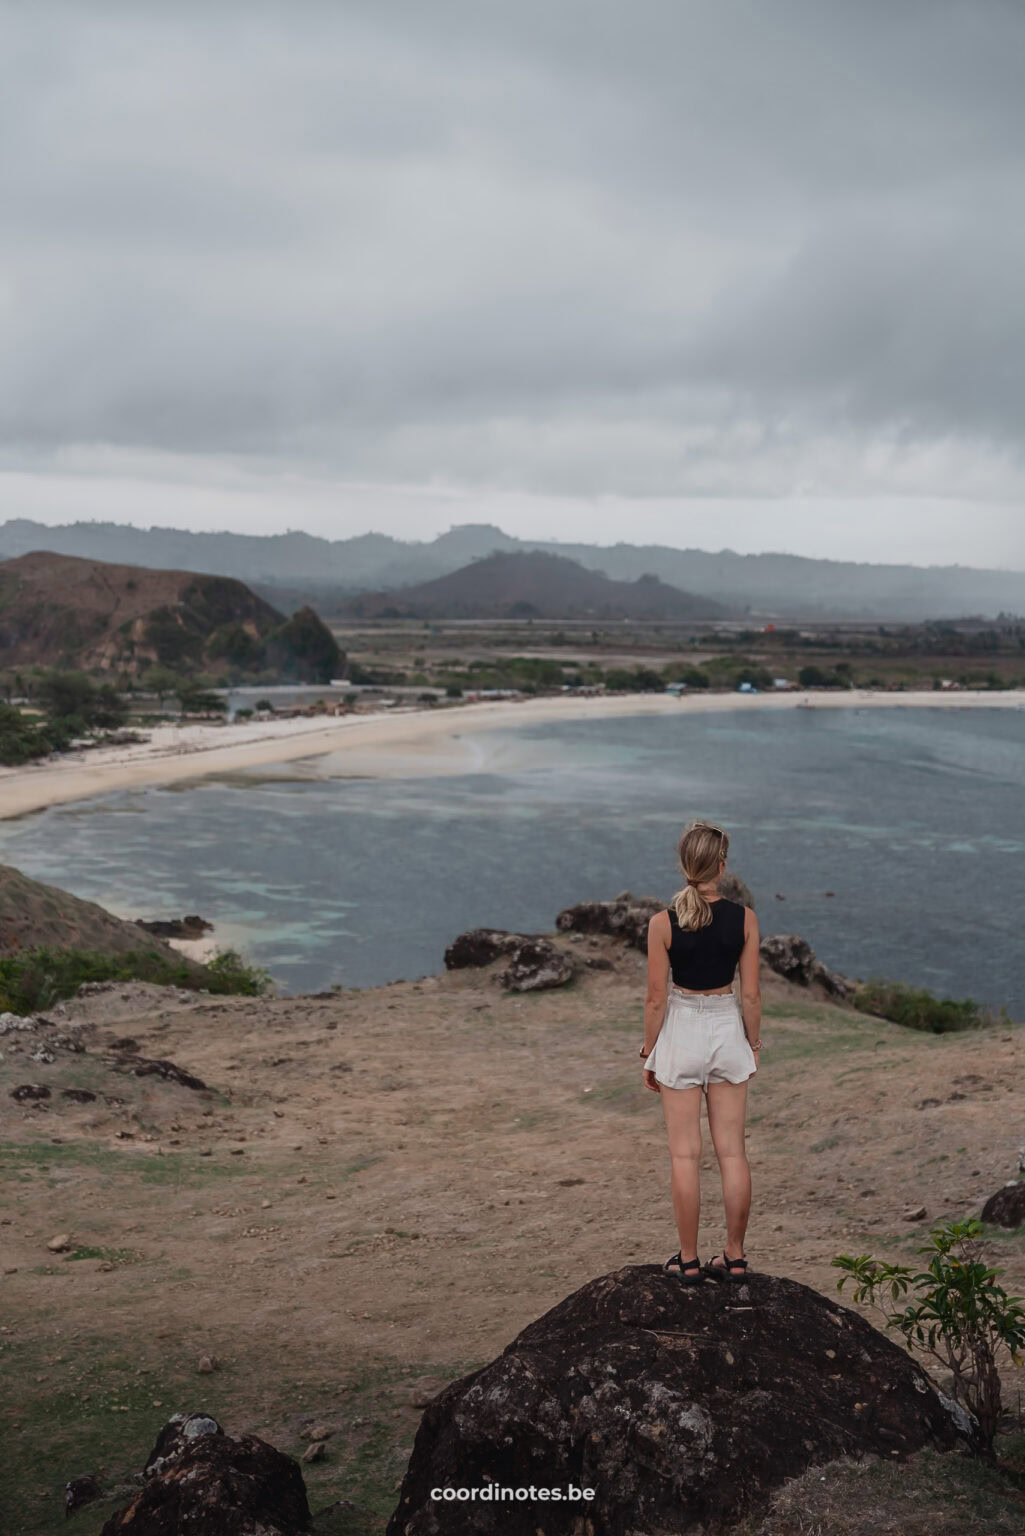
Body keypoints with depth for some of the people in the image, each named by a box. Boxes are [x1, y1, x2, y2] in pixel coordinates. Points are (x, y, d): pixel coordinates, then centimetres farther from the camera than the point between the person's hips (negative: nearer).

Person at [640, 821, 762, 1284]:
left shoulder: (663, 923, -13)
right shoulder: (743, 918, -7)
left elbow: (657, 998, -9)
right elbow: (751, 994, -3)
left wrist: (649, 1054, 3)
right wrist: (753, 1045, 11)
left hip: (681, 1034, -2)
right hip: (727, 1030, 2)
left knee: (685, 1155, 6)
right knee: (732, 1151, 10)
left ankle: (688, 1260, 12)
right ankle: (734, 1257, 17)